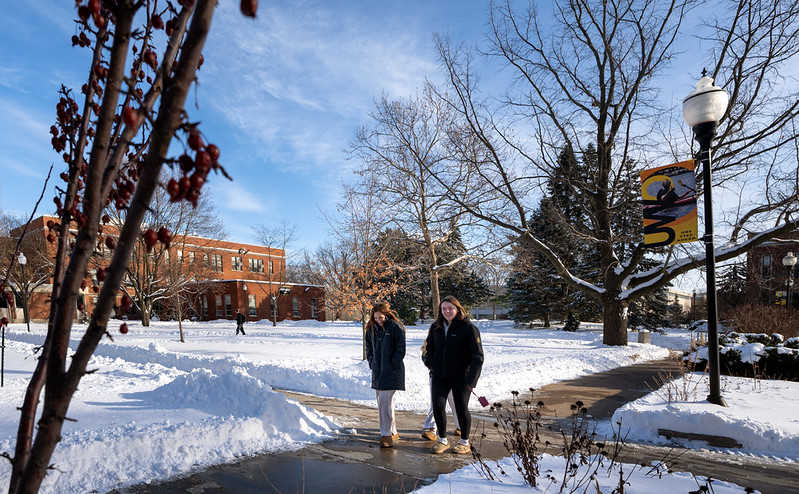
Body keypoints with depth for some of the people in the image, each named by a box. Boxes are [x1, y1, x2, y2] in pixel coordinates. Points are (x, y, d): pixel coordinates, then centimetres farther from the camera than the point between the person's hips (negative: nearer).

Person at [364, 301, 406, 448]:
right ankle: (393, 432, 25)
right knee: (382, 402, 12)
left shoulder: (396, 327, -10)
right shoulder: (372, 328, 8)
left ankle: (387, 435, -3)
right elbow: (369, 346, 20)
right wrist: (371, 363, 9)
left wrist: (391, 366, -13)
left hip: (391, 372, -7)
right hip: (377, 371, 7)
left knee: (384, 402, -12)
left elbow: (400, 350, -10)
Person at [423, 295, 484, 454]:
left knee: (461, 409, 6)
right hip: (440, 377, 4)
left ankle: (464, 442, 26)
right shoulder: (436, 327, 5)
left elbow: (477, 356, -12)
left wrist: (472, 379, -19)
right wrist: (429, 363, 6)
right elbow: (429, 348, 20)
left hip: (461, 377, -4)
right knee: (438, 407, 0)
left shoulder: (469, 328, -10)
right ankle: (443, 440, 20)